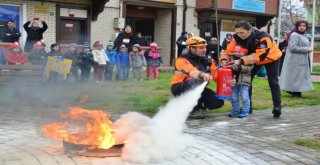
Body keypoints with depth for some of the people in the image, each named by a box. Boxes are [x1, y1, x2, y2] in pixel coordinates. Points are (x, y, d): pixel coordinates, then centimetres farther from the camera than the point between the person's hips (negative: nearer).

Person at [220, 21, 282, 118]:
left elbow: (260, 55, -48)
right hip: (255, 60, 5)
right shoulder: (237, 38, -25)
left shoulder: (264, 37, -41)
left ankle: (277, 106, 1)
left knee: (273, 82, -7)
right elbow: (228, 50, -25)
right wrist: (224, 59, -49)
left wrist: (241, 61, -58)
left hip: (271, 58, -4)